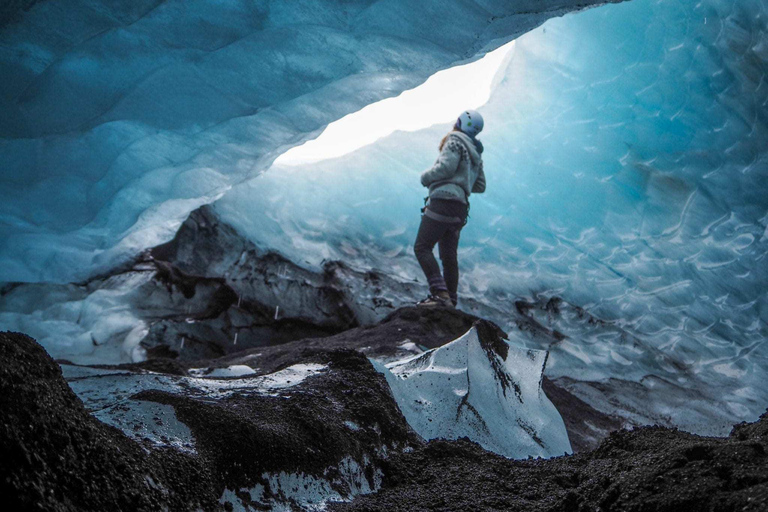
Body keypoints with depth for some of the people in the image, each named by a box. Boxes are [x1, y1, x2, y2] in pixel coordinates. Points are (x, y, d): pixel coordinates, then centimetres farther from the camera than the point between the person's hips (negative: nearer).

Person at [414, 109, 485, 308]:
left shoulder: (455, 141, -2)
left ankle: (440, 293, -24)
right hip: (460, 208, 9)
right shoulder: (475, 154, 23)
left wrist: (425, 177, -1)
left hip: (443, 201, -9)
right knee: (448, 256, 10)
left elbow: (446, 166, -17)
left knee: (422, 248, -12)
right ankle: (450, 302, 10)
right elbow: (480, 186, 25)